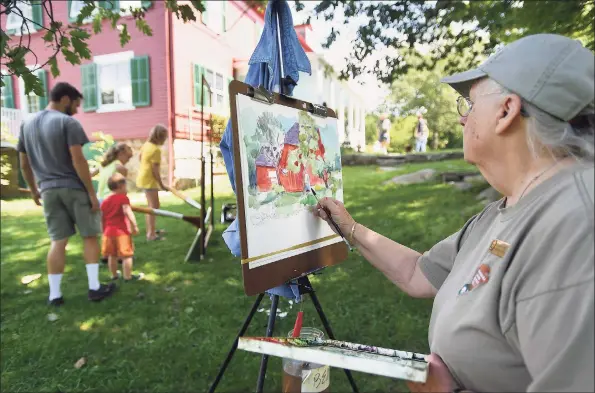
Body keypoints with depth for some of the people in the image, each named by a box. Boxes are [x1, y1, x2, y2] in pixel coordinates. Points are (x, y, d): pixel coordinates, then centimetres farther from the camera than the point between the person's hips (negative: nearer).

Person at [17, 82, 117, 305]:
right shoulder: (68, 122, -8)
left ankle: (54, 294, 10)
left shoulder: (27, 124, 13)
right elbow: (78, 160, -15)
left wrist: (34, 190, 26)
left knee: (58, 241, 8)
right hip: (74, 188, -5)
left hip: (48, 190, 6)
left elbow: (24, 164, 16)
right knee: (89, 237, 5)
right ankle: (94, 287, 6)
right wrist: (92, 193, -13)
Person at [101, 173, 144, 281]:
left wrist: (104, 231, 25)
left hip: (109, 231, 7)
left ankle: (114, 275, 30)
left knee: (112, 255, 17)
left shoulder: (105, 201, 13)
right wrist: (134, 225, -21)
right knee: (126, 255, 0)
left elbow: (102, 218, 16)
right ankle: (128, 276, 4)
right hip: (122, 231, -7)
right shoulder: (123, 198, -9)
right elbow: (128, 212, -23)